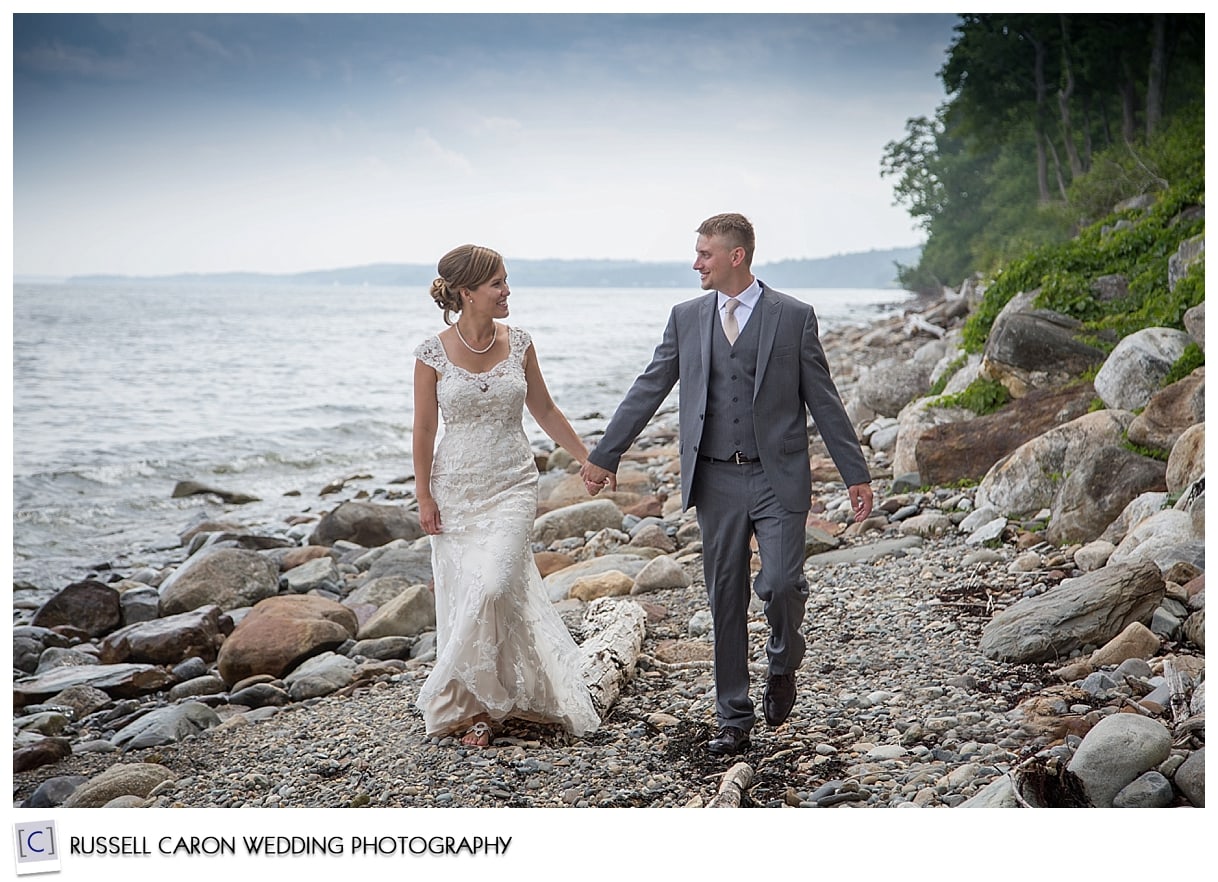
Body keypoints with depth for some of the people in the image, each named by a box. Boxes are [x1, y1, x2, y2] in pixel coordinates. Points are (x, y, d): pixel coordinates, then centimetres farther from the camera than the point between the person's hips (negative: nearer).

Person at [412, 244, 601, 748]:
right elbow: (424, 429, -1)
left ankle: (477, 703, 1)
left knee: (493, 588, -16)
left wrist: (588, 459, 12)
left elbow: (545, 411, 10)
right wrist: (423, 496, -3)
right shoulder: (433, 354, -6)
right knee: (463, 597, 3)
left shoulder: (518, 343, 1)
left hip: (511, 485, 1)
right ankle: (482, 705, 19)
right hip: (455, 488, 0)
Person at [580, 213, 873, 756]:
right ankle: (733, 719, 18)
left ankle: (783, 662, 18)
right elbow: (648, 390, 11)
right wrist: (603, 456, 10)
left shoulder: (793, 317, -1)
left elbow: (822, 399, 2)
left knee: (780, 582, -16)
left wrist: (855, 474, 1)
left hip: (779, 477, -3)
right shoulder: (686, 318, 7)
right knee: (725, 600, 6)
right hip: (716, 480, 3)